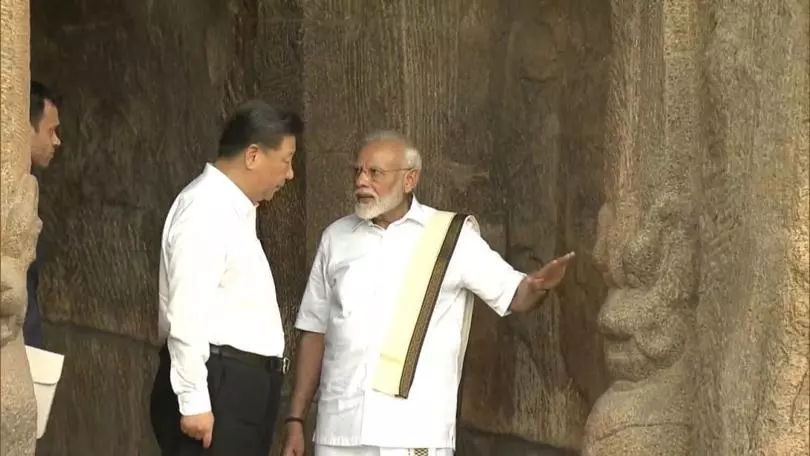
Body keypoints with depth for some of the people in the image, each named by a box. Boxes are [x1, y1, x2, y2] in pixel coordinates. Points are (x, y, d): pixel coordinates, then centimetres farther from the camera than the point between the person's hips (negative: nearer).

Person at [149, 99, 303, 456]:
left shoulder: (235, 209, 18)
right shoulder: (206, 209, -13)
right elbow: (187, 315, -20)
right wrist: (193, 402, -23)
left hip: (241, 384, 10)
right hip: (216, 384, -10)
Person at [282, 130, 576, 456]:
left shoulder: (452, 238, 1)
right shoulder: (336, 238, 11)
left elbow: (514, 296, -2)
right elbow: (314, 331, 15)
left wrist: (539, 286, -26)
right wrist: (295, 419, 11)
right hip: (339, 430, 4)